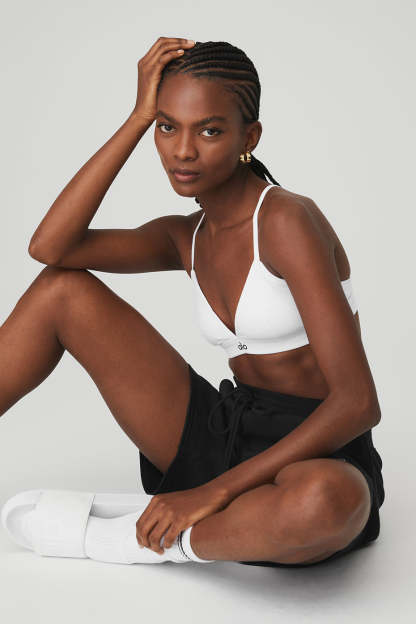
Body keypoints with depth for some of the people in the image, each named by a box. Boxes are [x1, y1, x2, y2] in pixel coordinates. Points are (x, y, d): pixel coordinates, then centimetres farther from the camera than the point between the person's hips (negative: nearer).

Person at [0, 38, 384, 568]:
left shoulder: (287, 219, -15)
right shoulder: (185, 239, 8)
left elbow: (359, 402, -22)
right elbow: (48, 246, -8)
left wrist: (215, 491, -24)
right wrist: (138, 118, -7)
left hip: (318, 460, -5)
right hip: (224, 439, 5)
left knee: (326, 501, -45)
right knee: (63, 289, -2)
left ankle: (135, 536, -19)